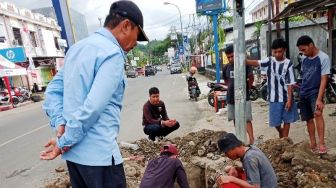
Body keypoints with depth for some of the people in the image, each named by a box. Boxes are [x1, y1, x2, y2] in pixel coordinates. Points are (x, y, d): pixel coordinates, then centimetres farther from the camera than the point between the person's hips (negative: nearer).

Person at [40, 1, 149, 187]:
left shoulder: (77, 47, 11)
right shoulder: (112, 53, -16)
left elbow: (53, 89, 12)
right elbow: (93, 107, -23)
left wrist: (60, 124, 2)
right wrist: (65, 142, -11)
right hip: (98, 153, -8)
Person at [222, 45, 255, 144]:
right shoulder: (226, 67, 3)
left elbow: (251, 78, -2)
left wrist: (246, 88, 3)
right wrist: (231, 88, 10)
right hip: (231, 98, 5)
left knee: (247, 119, -6)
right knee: (235, 119, 15)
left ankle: (252, 140, -3)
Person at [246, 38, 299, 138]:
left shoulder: (288, 63, -7)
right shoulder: (269, 61, -2)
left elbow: (290, 83, -8)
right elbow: (257, 63, -21)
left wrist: (289, 99, -11)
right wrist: (244, 61, -39)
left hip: (286, 98, -1)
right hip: (274, 98, 1)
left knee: (287, 120, 10)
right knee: (276, 122, 12)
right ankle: (281, 135, 42)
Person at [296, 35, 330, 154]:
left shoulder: (323, 58, -10)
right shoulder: (305, 59, 8)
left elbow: (324, 80, -15)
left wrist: (319, 99, -21)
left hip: (315, 92, -5)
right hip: (303, 93, 6)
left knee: (318, 114, -27)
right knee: (309, 119, 9)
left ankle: (321, 144, -24)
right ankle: (313, 144, 20)